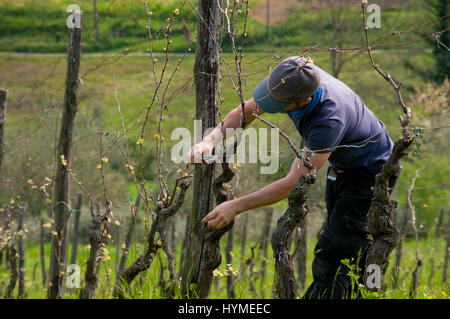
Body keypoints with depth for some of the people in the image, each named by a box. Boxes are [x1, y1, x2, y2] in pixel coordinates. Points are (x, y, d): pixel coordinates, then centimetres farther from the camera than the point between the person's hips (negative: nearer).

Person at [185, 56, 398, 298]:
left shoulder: (329, 120, -40)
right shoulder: (289, 78, -19)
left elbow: (295, 183, -36)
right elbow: (246, 112, -4)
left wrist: (236, 206, -34)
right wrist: (210, 139, -22)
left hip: (371, 172, -9)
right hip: (342, 167, 9)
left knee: (332, 254, -15)